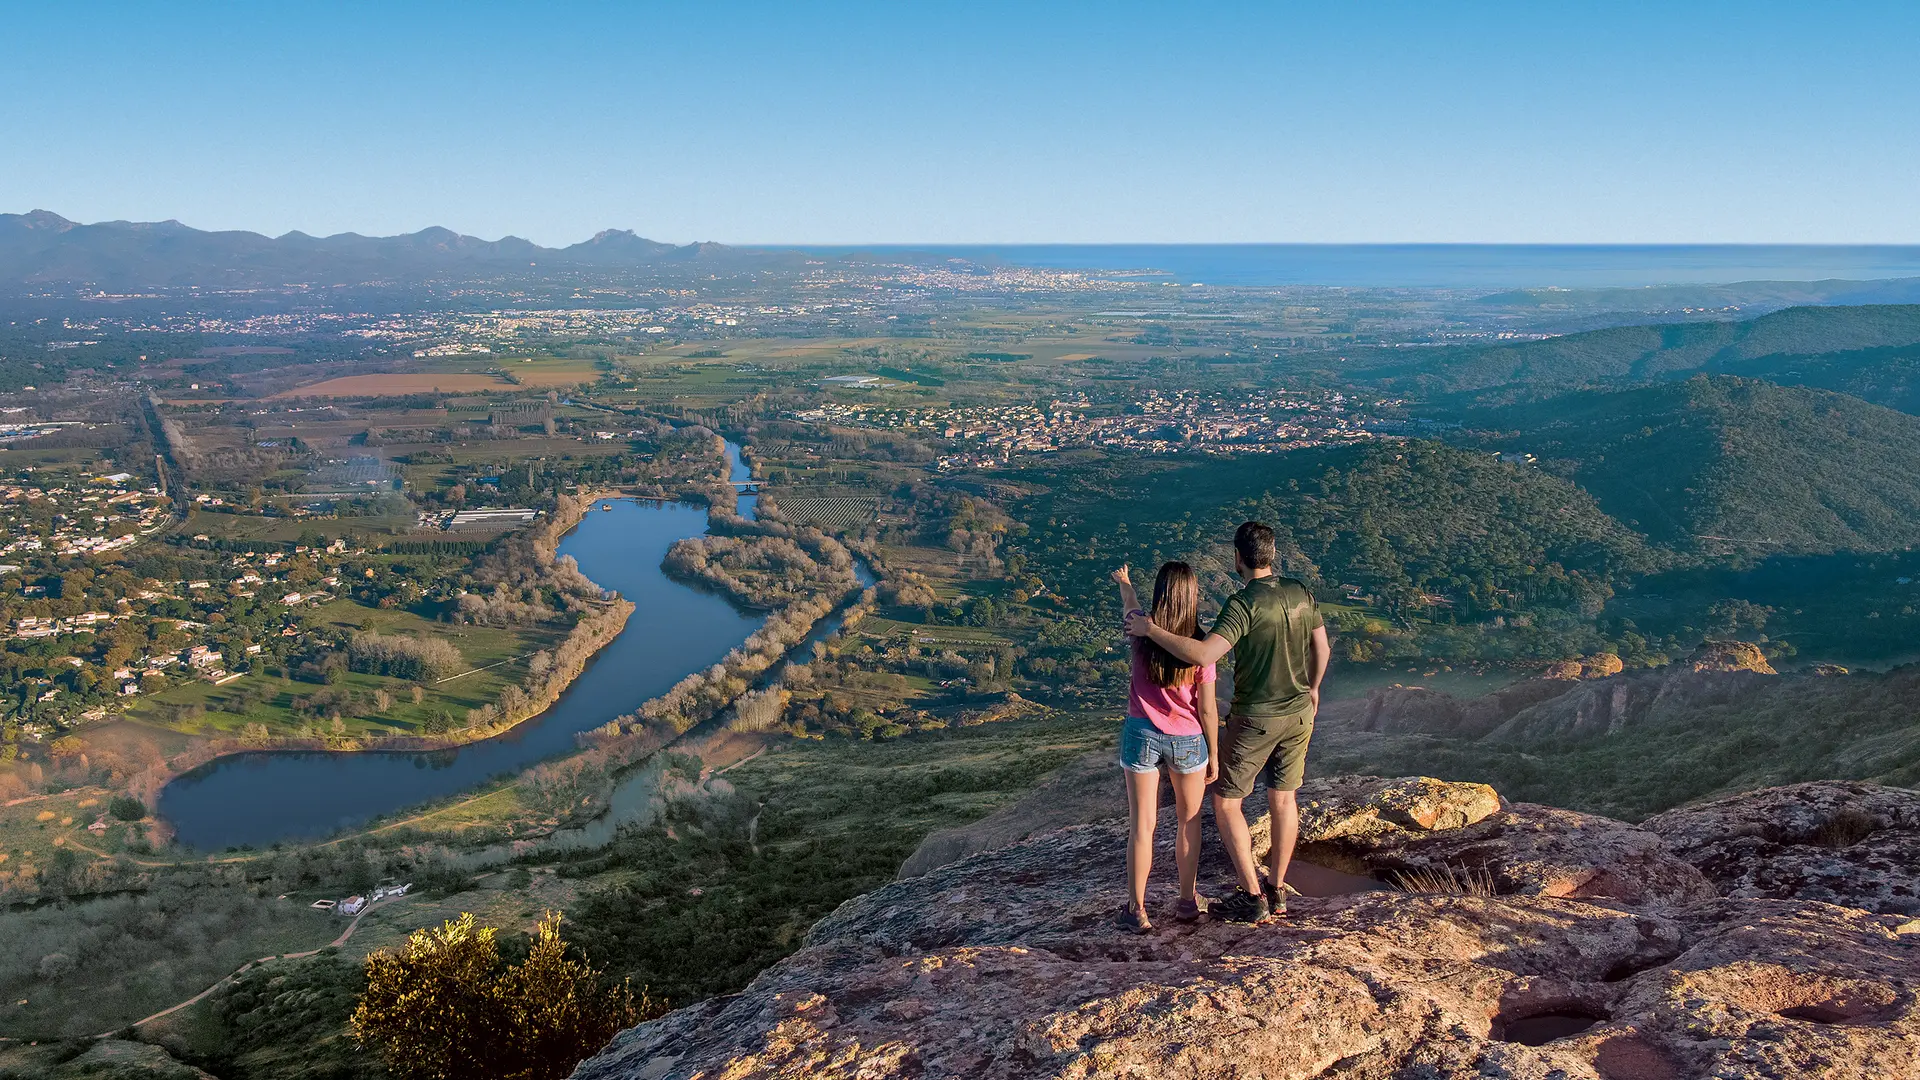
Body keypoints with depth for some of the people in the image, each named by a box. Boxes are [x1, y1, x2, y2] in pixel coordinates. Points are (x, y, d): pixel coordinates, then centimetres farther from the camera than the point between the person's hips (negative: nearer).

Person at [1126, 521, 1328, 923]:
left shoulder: (1244, 603, -23)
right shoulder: (1301, 593, 0)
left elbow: (1202, 654, -35)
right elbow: (1322, 648, 13)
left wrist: (1150, 630, -26)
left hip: (1255, 719, -7)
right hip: (1299, 713, 7)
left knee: (1226, 802, 7)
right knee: (1283, 798, 17)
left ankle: (1252, 898, 7)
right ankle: (1277, 891, 26)